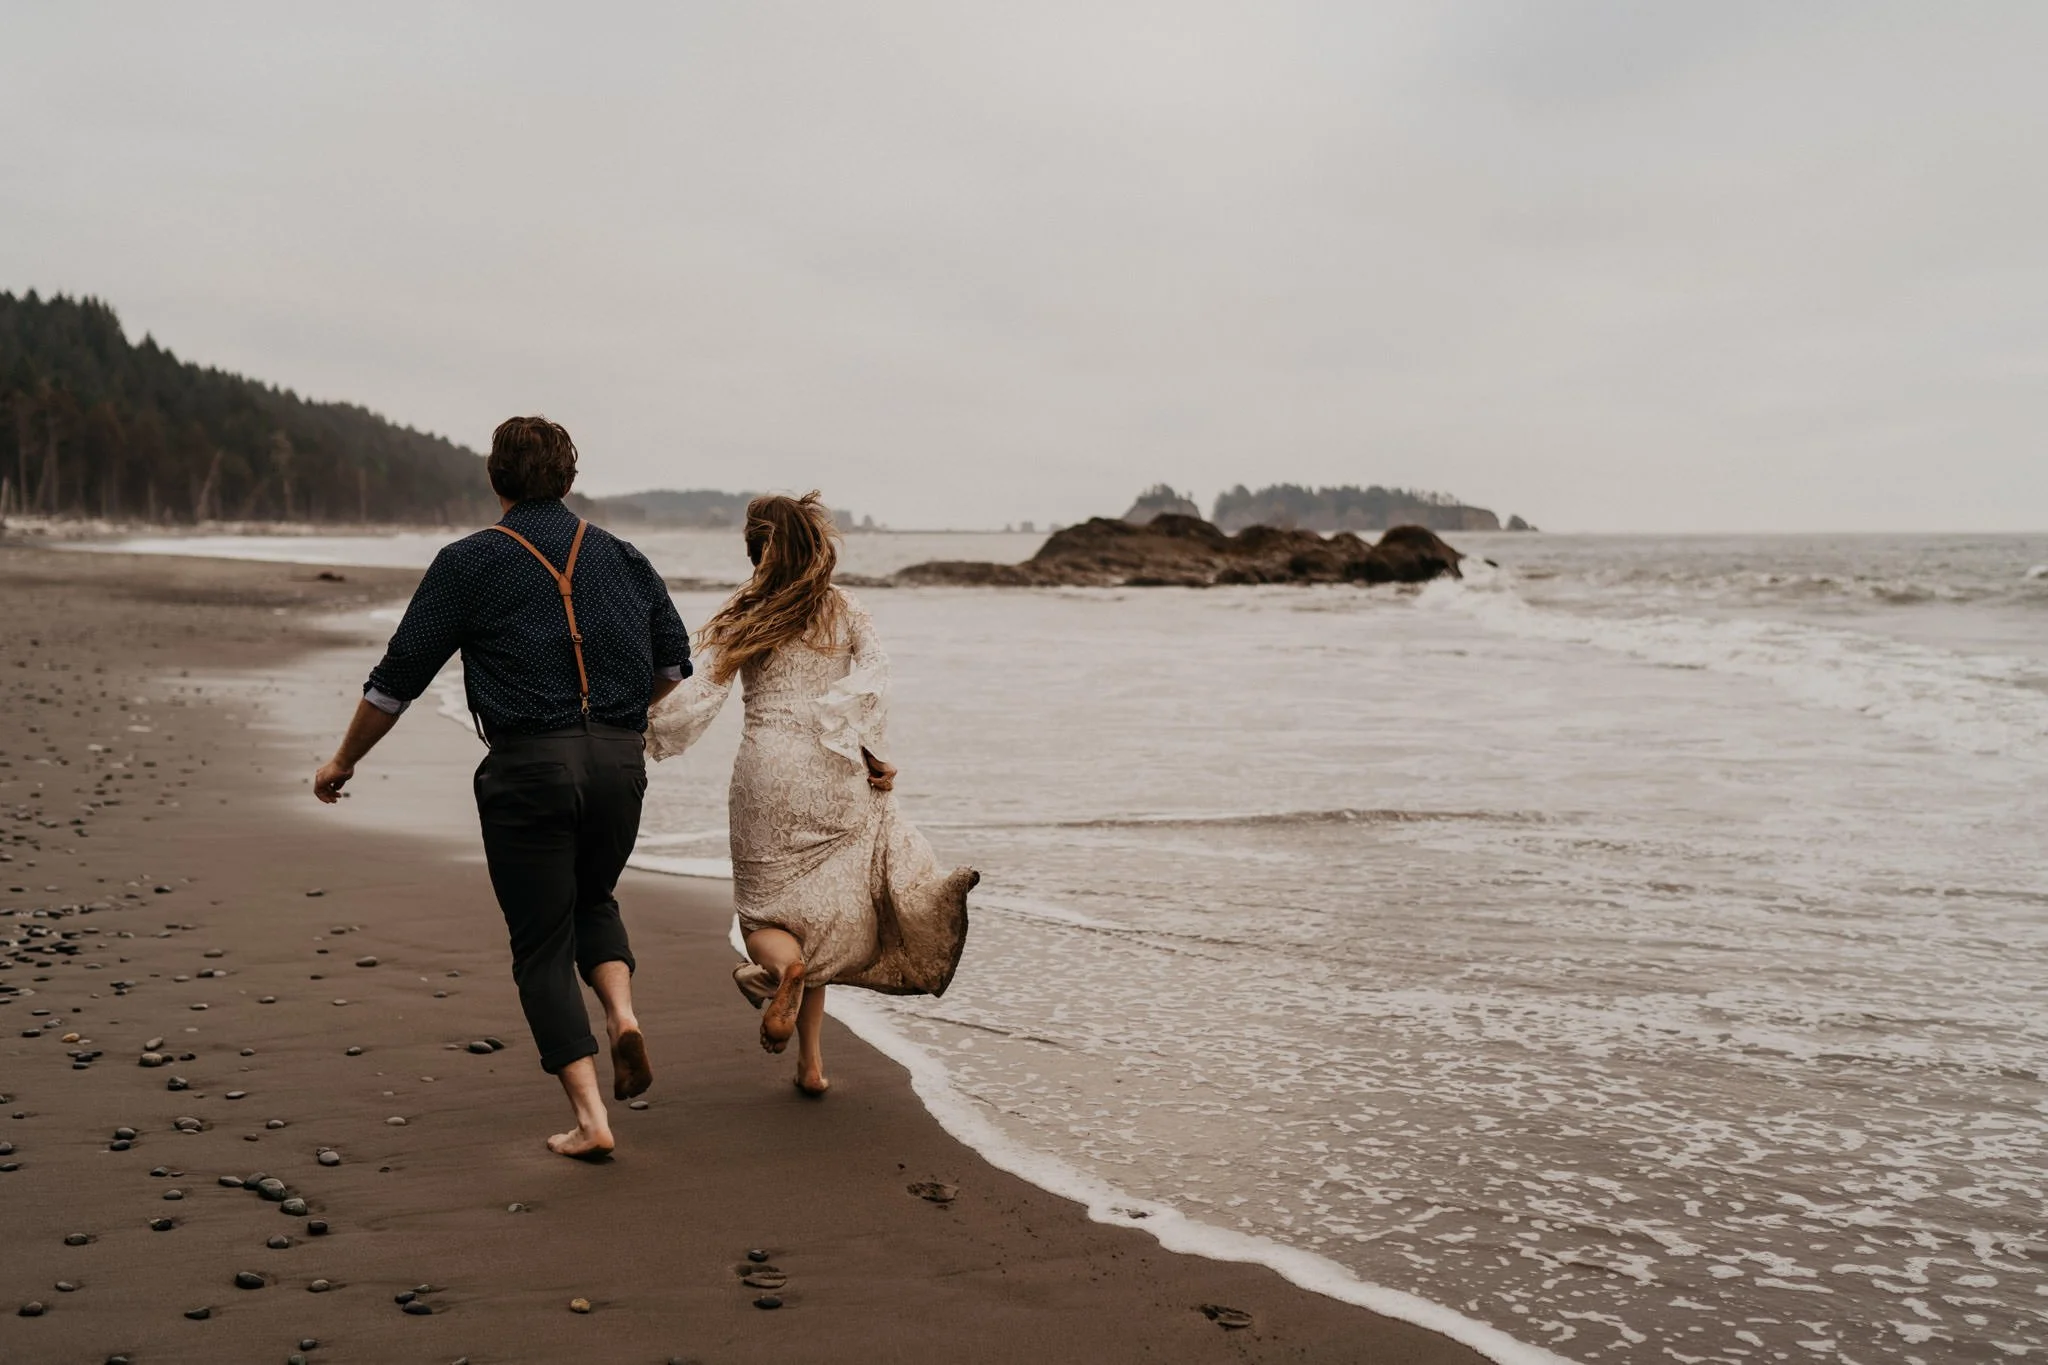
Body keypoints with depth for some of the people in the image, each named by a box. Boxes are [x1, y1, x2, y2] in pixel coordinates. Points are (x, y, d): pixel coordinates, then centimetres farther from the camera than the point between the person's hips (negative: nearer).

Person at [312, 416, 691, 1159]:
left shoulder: (470, 563, 0)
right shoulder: (623, 558, 12)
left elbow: (399, 676, 2)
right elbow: (674, 663, 18)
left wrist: (344, 760, 15)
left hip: (528, 768, -4)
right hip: (620, 761, 4)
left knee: (543, 945, 6)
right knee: (592, 899, 28)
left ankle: (590, 1118, 0)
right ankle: (622, 1014, 1)